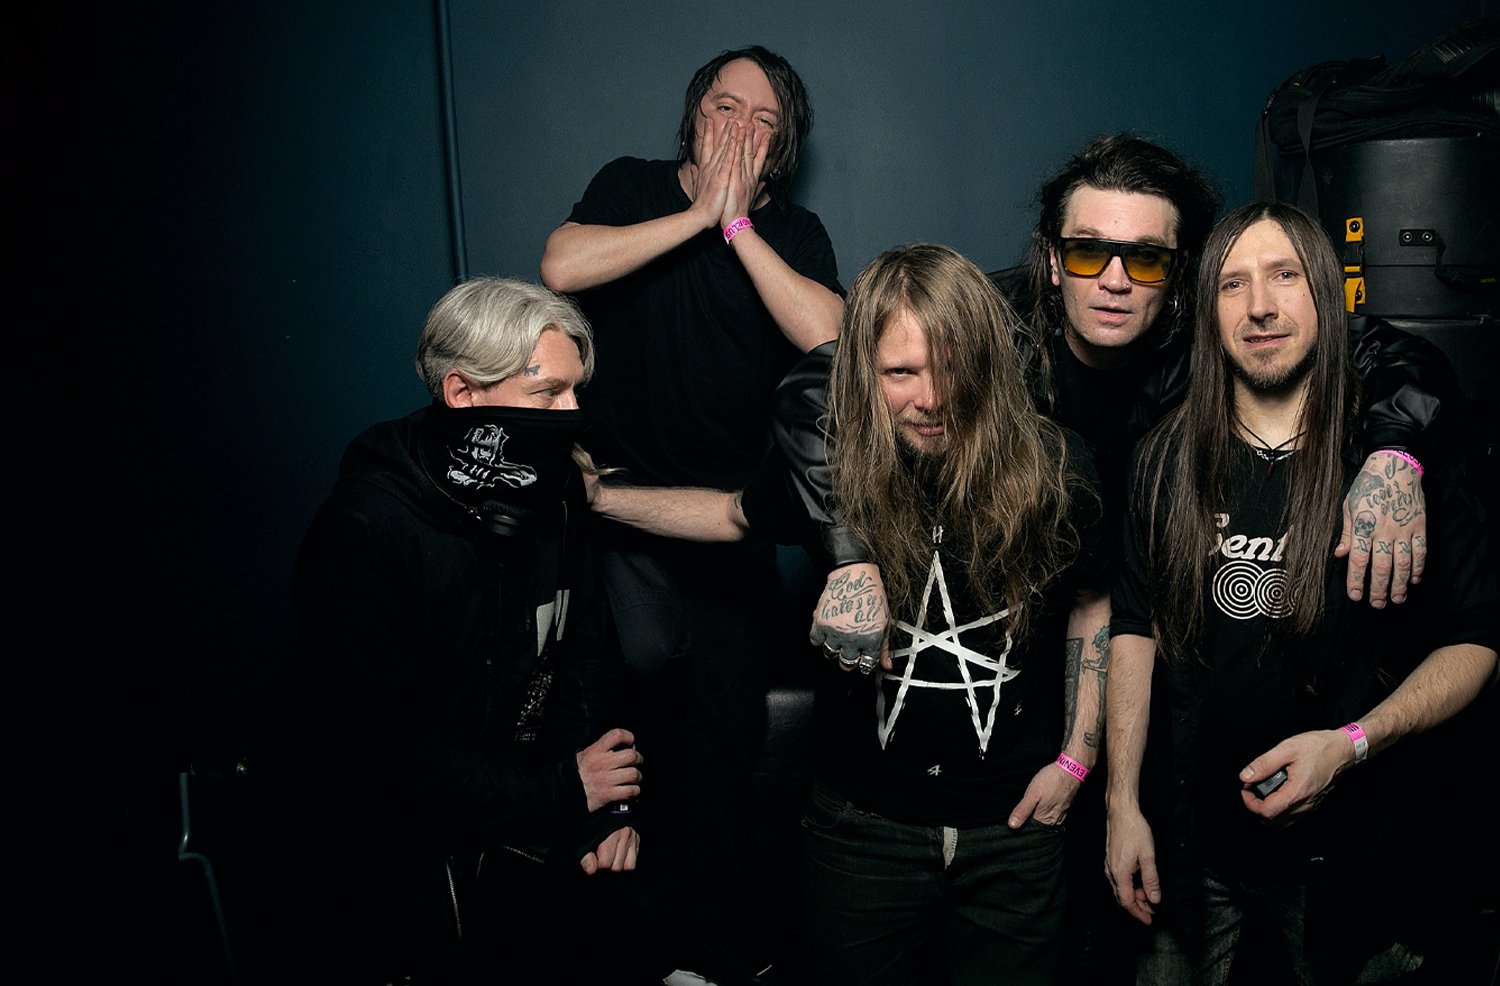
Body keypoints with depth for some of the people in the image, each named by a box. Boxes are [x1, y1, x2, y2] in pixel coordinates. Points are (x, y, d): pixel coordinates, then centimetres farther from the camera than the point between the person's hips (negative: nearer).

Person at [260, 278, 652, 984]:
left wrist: (601, 804, -7)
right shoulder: (366, 529, -24)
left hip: (510, 839, 6)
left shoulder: (550, 496, 0)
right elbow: (382, 756, -26)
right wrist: (561, 792, -16)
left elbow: (581, 654, 8)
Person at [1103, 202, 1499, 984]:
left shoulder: (1399, 451, -8)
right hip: (1187, 841, 2)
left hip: (1347, 852, -1)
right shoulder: (1168, 458, -1)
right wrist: (1123, 803, -2)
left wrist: (1350, 743, -19)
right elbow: (1135, 629, 1)